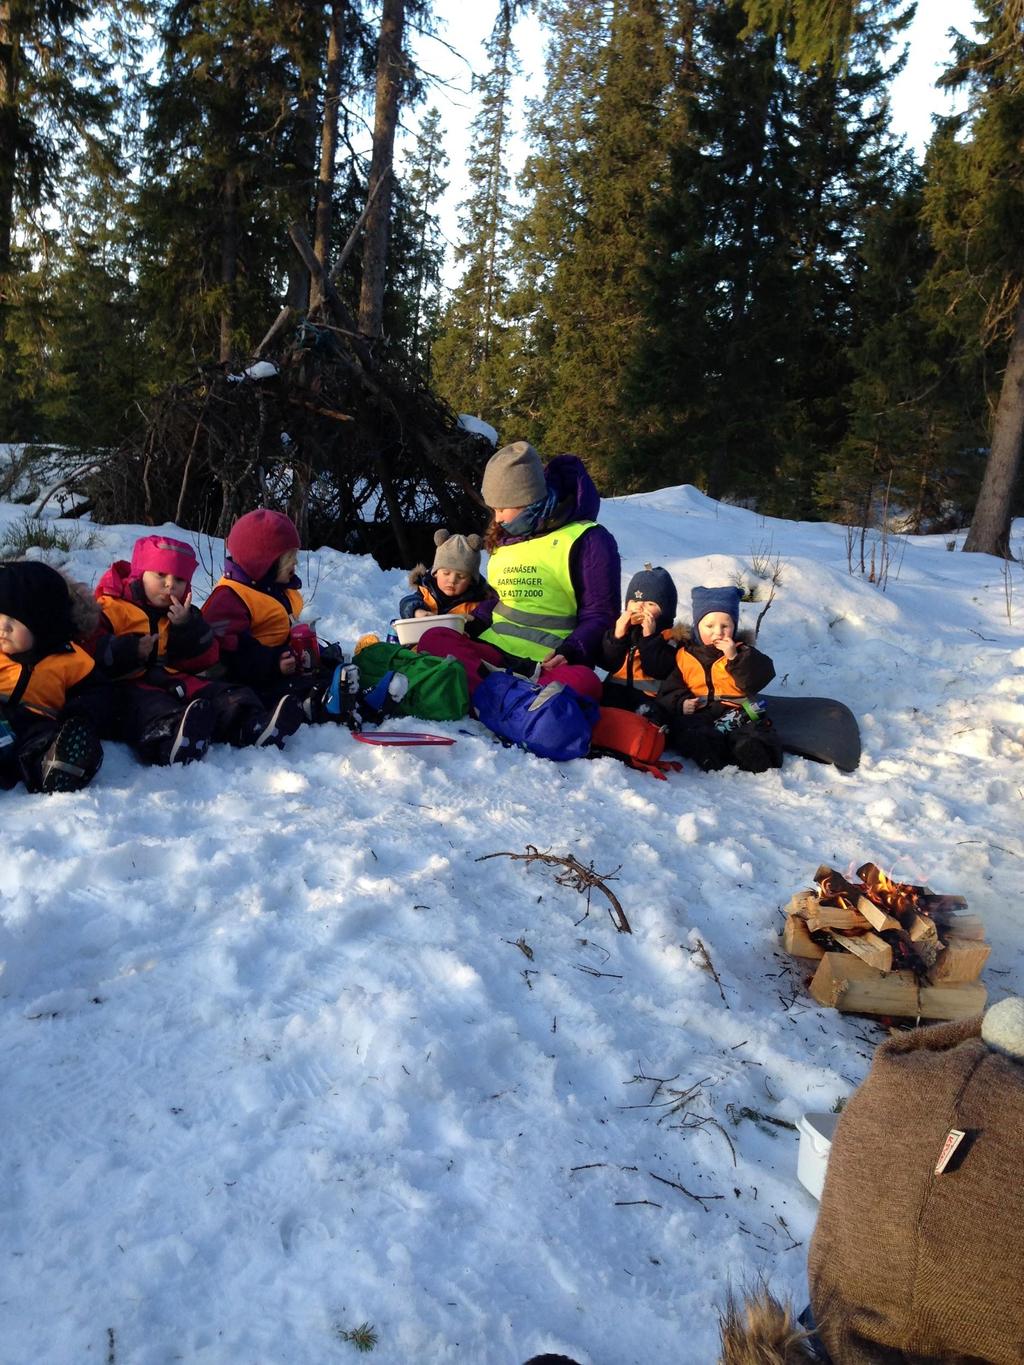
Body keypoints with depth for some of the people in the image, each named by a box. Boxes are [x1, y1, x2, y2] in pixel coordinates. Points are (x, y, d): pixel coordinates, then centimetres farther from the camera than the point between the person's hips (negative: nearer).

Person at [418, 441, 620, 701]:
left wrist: (571, 651, -21)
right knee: (433, 638, -23)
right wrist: (475, 622, 5)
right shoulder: (505, 539, 17)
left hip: (551, 664, -5)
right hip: (494, 652, 5)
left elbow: (600, 615, -3)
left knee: (582, 682, -39)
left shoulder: (585, 540, -1)